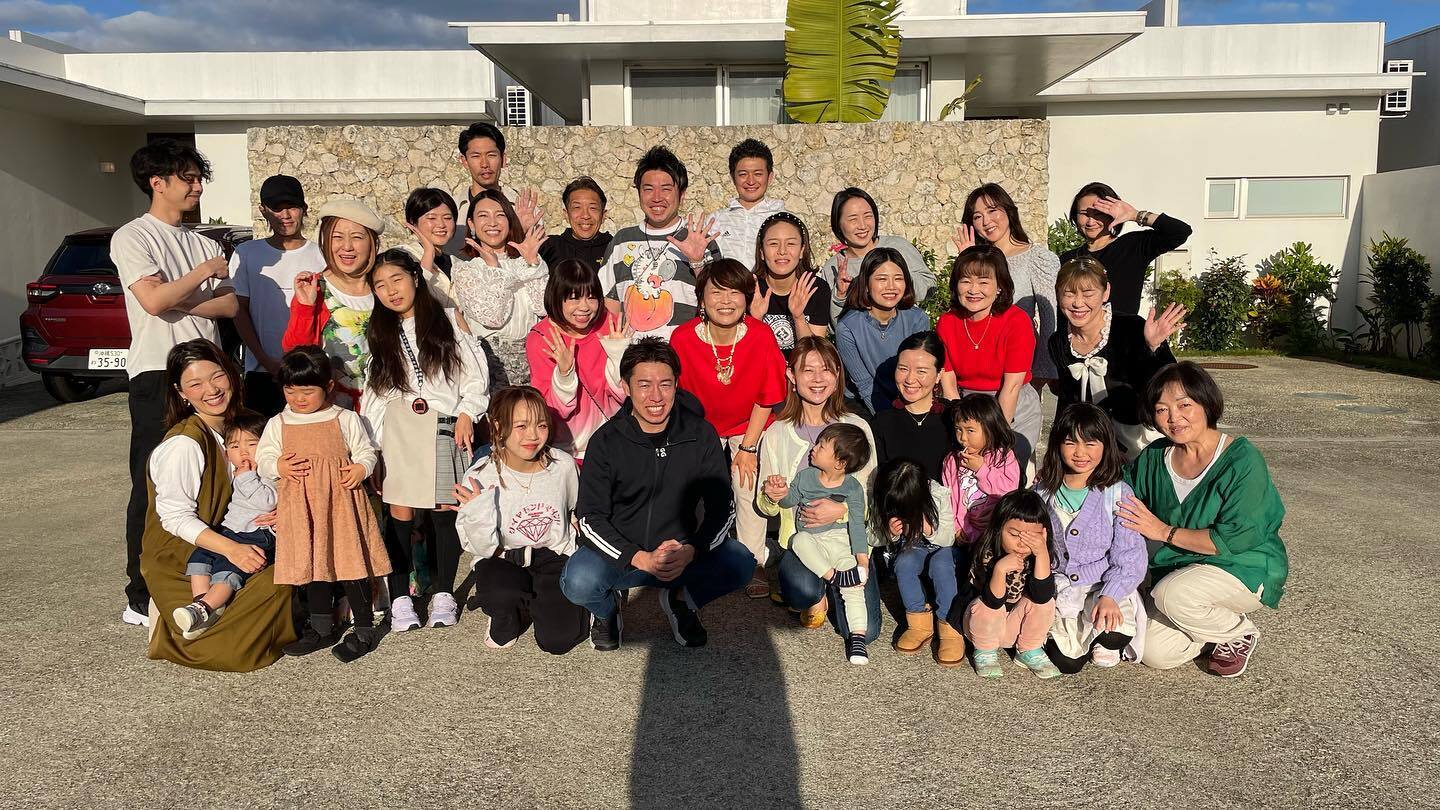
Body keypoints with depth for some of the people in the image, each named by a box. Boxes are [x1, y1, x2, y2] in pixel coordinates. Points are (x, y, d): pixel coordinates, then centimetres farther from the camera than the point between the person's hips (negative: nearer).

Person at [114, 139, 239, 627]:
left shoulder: (203, 243, 17)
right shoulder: (132, 237, -1)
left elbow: (231, 306, 5)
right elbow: (153, 299, -17)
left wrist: (179, 301, -9)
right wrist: (203, 274, -5)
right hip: (158, 375, -6)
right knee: (153, 489, -3)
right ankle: (142, 600, 5)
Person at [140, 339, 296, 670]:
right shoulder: (183, 443, -20)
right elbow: (176, 518, -18)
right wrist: (229, 548, -29)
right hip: (177, 562, -8)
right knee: (235, 649, -22)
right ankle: (169, 626, 5)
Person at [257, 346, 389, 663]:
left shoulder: (345, 419, 0)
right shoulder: (278, 424, 7)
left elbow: (366, 452, 5)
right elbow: (262, 460, 11)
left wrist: (361, 468, -16)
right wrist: (278, 466, -10)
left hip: (341, 501, -3)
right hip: (301, 508, 4)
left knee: (351, 562, -3)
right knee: (312, 564, 13)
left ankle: (365, 628, 8)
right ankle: (323, 628, 28)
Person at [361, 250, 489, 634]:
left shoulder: (448, 319, 7)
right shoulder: (379, 333, 15)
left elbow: (476, 375, 5)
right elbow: (373, 393, 10)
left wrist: (466, 413, -7)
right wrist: (371, 444, 4)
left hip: (445, 426, -2)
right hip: (398, 428, 2)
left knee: (445, 509, -1)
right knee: (400, 511, -3)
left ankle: (443, 594, 10)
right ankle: (400, 598, 3)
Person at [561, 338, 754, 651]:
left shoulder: (700, 435, -4)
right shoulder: (606, 441, -8)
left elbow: (723, 507, -3)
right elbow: (591, 517, -11)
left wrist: (690, 551, -23)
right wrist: (642, 559, -27)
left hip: (683, 552, 2)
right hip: (621, 553, -1)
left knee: (740, 562, -24)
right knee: (579, 581, -31)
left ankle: (680, 599, 6)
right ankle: (608, 607, 7)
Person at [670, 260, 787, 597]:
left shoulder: (761, 337, -23)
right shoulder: (682, 338, -23)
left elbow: (765, 399, -12)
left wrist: (748, 448, -11)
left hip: (749, 425, -1)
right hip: (701, 424, 1)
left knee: (749, 484, -10)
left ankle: (753, 562, 8)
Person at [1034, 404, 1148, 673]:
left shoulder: (1117, 493, -8)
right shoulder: (1043, 492, 3)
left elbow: (1130, 558, -10)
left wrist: (1110, 596, -25)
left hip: (1105, 586, -2)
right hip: (1058, 588, 2)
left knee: (1116, 633, -32)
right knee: (1065, 662, -16)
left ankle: (1104, 643, 7)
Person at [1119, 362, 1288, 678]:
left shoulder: (1242, 459, -17)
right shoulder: (1155, 457, 0)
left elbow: (1237, 538, -23)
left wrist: (1165, 531, -19)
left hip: (1246, 568, -5)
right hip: (1181, 570, 6)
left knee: (1172, 596, -32)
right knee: (1155, 653, -12)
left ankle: (1241, 633, -1)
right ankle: (1219, 621, 17)